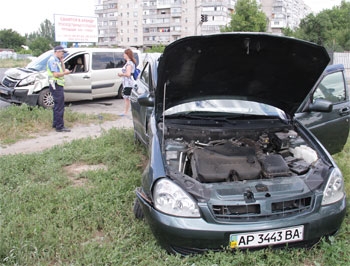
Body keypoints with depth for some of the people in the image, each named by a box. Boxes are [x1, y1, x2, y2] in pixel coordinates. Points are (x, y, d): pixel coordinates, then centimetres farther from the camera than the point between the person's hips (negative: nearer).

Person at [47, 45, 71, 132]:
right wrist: (65, 73, -11)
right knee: (59, 107, -11)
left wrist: (61, 61, 8)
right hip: (56, 85, -11)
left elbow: (62, 71, 13)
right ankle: (59, 126, -10)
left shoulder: (57, 60, 19)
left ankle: (55, 123, 27)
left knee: (57, 106, 18)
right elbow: (55, 74, -21)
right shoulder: (52, 60, -13)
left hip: (58, 86, 11)